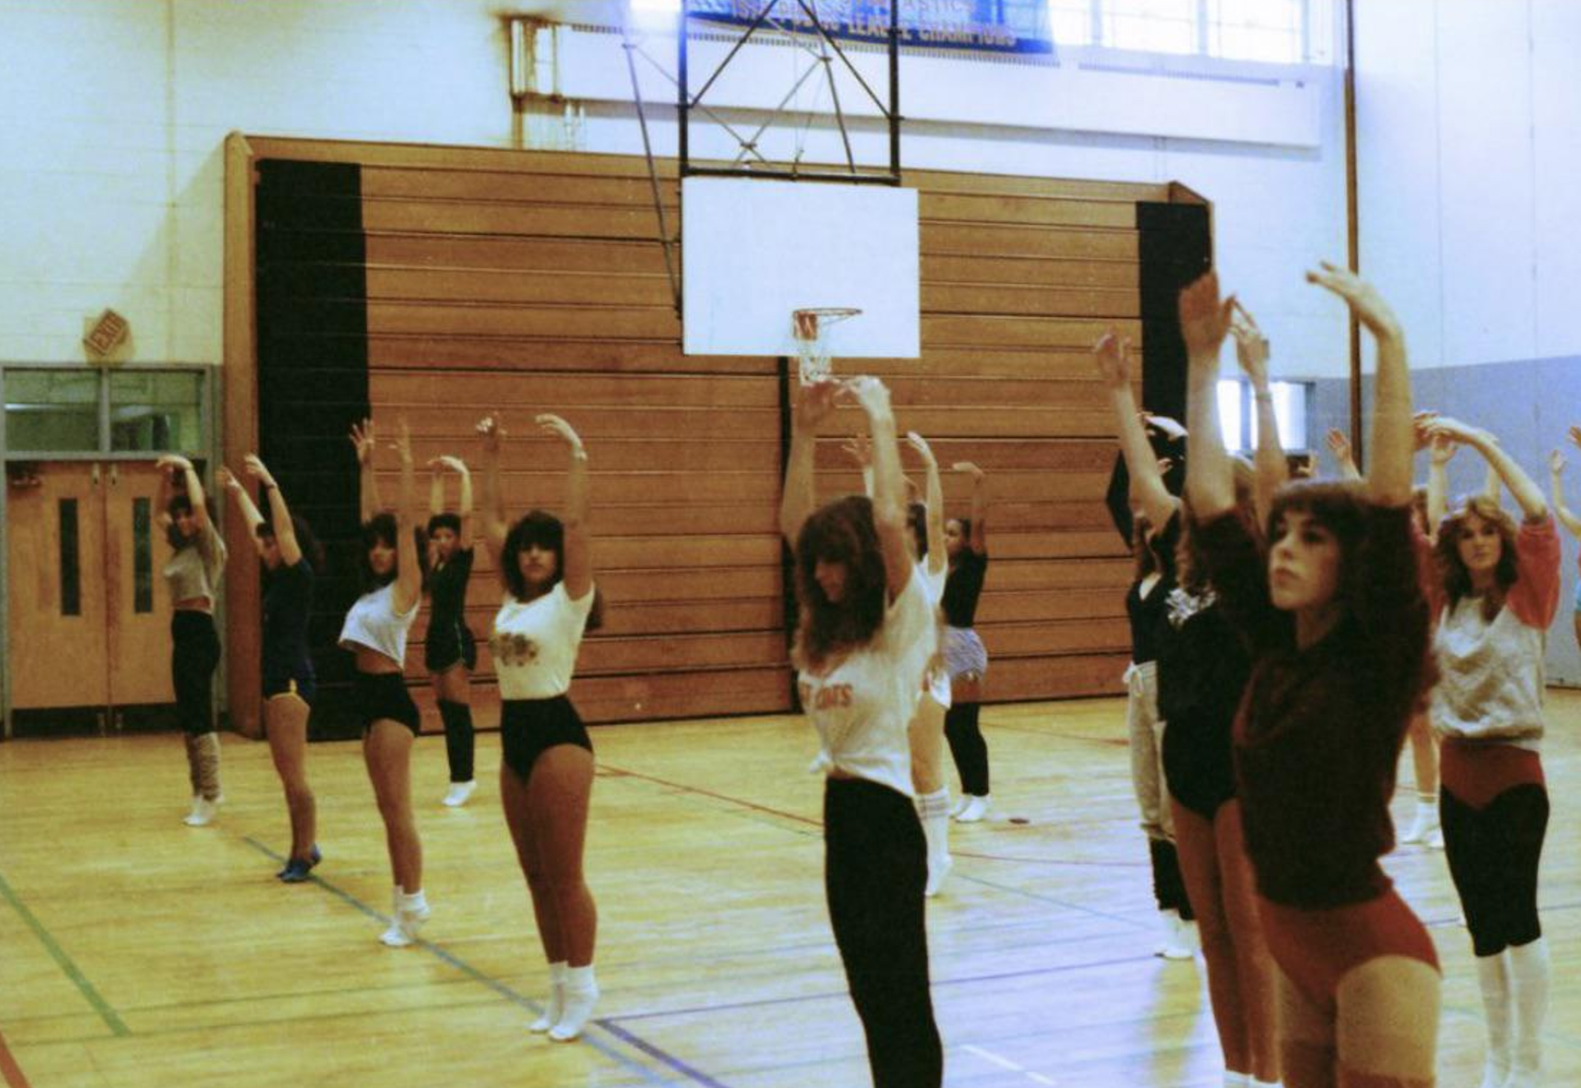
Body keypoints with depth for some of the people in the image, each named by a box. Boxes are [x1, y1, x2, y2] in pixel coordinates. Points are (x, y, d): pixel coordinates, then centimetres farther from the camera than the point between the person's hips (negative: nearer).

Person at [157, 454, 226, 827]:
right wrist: (165, 477, 11)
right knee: (187, 717, 12)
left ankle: (208, 797, -8)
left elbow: (199, 506, -24)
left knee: (200, 717, -10)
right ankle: (202, 790, 20)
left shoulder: (210, 547, -8)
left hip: (200, 633, -9)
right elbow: (162, 510, 25)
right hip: (181, 633, 9)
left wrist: (187, 468, -13)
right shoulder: (182, 548, 14)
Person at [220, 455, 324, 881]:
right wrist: (238, 492, 31)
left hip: (294, 681, -9)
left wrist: (270, 484, -25)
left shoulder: (299, 576, -10)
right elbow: (258, 528, 25)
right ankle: (304, 849, 18)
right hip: (277, 680, 9)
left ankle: (304, 853, -4)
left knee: (293, 775, -8)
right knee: (287, 775, 11)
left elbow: (286, 529, -22)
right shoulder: (278, 578, 12)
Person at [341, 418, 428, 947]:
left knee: (398, 808, -7)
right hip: (370, 697, 9)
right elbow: (371, 519, 17)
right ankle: (405, 897, 15)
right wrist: (367, 464, 17)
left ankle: (412, 904, -4)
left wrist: (407, 464, -16)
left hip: (391, 699, -9)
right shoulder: (375, 587, 12)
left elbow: (406, 522, -15)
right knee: (388, 809, 10)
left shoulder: (405, 588, -8)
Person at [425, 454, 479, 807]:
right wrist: (436, 477, 17)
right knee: (446, 712, 9)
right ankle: (462, 777, 15)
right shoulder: (436, 562, 11)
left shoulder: (463, 559, -6)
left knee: (458, 712, -6)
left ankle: (462, 779, -2)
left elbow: (466, 515, -13)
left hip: (457, 639, -7)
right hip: (435, 638, 7)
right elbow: (435, 514, 17)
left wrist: (464, 473, -12)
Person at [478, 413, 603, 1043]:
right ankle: (560, 987, 20)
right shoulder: (513, 595, 11)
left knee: (564, 876, -3)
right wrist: (490, 456, 9)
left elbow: (576, 522, -18)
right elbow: (492, 520, 14)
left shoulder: (569, 596, -6)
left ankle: (580, 989, 6)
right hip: (514, 735, 7)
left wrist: (576, 454, -19)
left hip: (557, 735, -7)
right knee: (536, 877, 11)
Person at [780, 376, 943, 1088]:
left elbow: (889, 521, -24)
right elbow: (792, 523, 11)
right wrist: (805, 430, 5)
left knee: (902, 996, -2)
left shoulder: (904, 622, -10)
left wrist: (880, 420, -15)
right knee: (870, 994, 15)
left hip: (886, 815, -8)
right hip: (840, 808, 8)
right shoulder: (827, 627, 9)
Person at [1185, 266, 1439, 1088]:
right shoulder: (1273, 645, 2)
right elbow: (1209, 500, 3)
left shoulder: (1378, 657, -13)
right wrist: (1204, 360, 2)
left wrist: (1389, 341, -27)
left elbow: (1390, 496, -24)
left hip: (1373, 953, -7)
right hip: (1294, 945, 7)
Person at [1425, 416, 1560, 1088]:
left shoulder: (1526, 596, -3)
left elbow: (1538, 515, -18)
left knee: (1517, 916, -6)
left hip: (1513, 771, -5)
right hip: (1457, 772, 5)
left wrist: (1481, 442, -18)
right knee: (1481, 924, 11)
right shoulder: (1444, 600, 7)